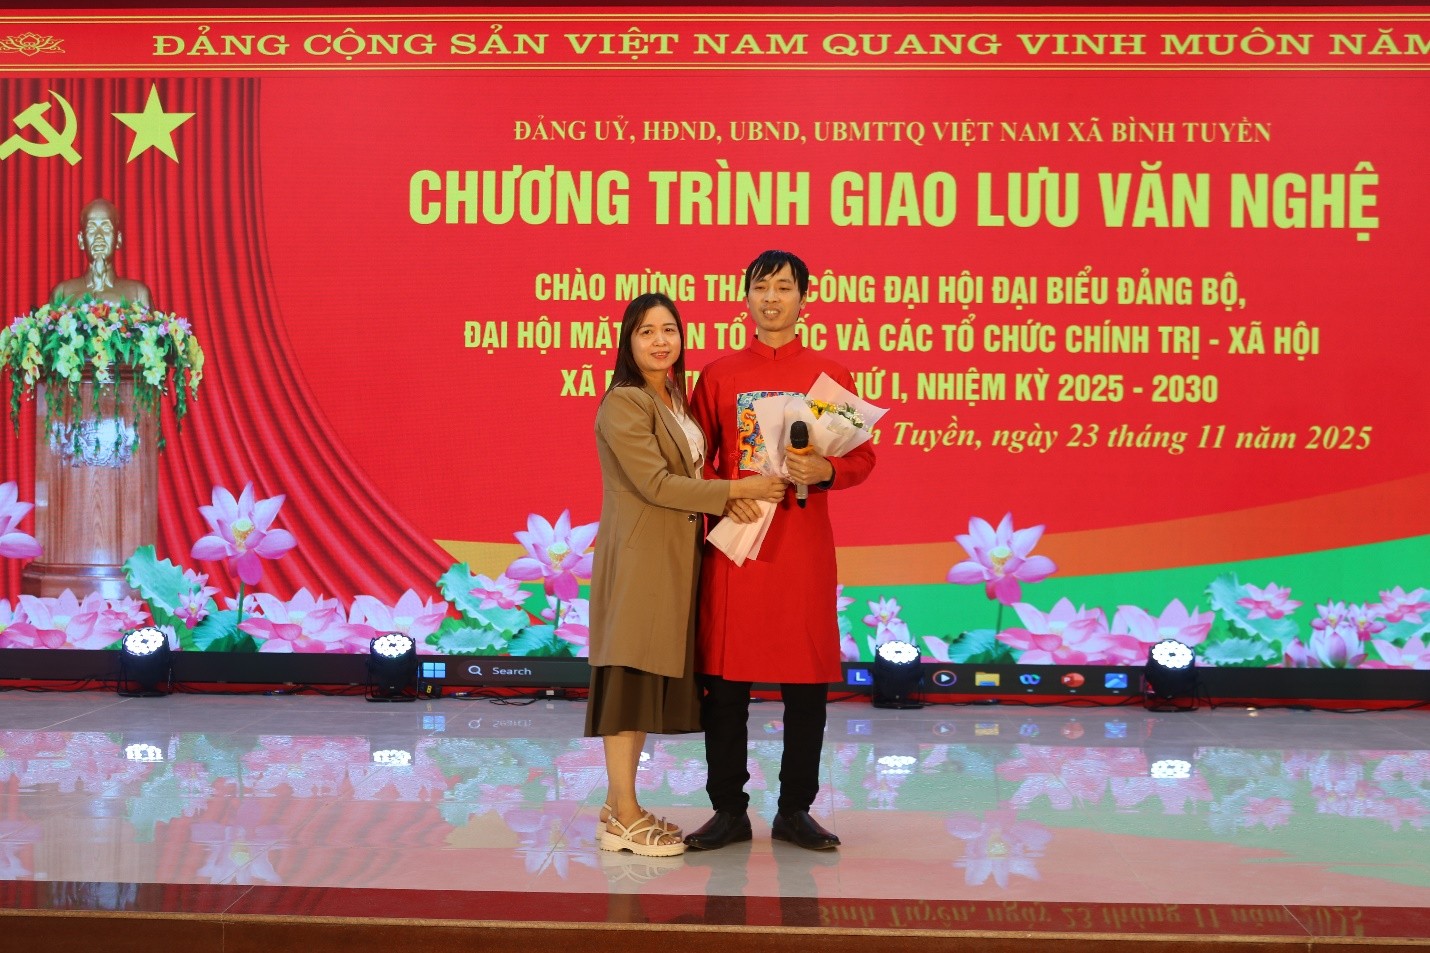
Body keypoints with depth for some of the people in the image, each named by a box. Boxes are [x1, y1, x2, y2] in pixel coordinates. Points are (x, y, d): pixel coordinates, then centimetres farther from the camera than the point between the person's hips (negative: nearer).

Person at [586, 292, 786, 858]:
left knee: (650, 680, 11)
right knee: (630, 678, -6)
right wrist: (738, 489, -16)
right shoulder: (624, 403, -12)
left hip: (673, 556, 9)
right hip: (638, 556, -9)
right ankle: (624, 820, -1)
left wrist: (724, 505, 2)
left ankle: (621, 804, 18)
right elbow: (655, 483, -18)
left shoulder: (675, 399, 17)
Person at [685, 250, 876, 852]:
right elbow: (697, 459, 10)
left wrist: (826, 471, -14)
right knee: (723, 679, 1)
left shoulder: (829, 375, 7)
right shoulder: (718, 374, 8)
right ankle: (729, 810, 13)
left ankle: (795, 810, 16)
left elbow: (862, 457, 7)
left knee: (808, 679, 3)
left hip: (803, 544, 0)